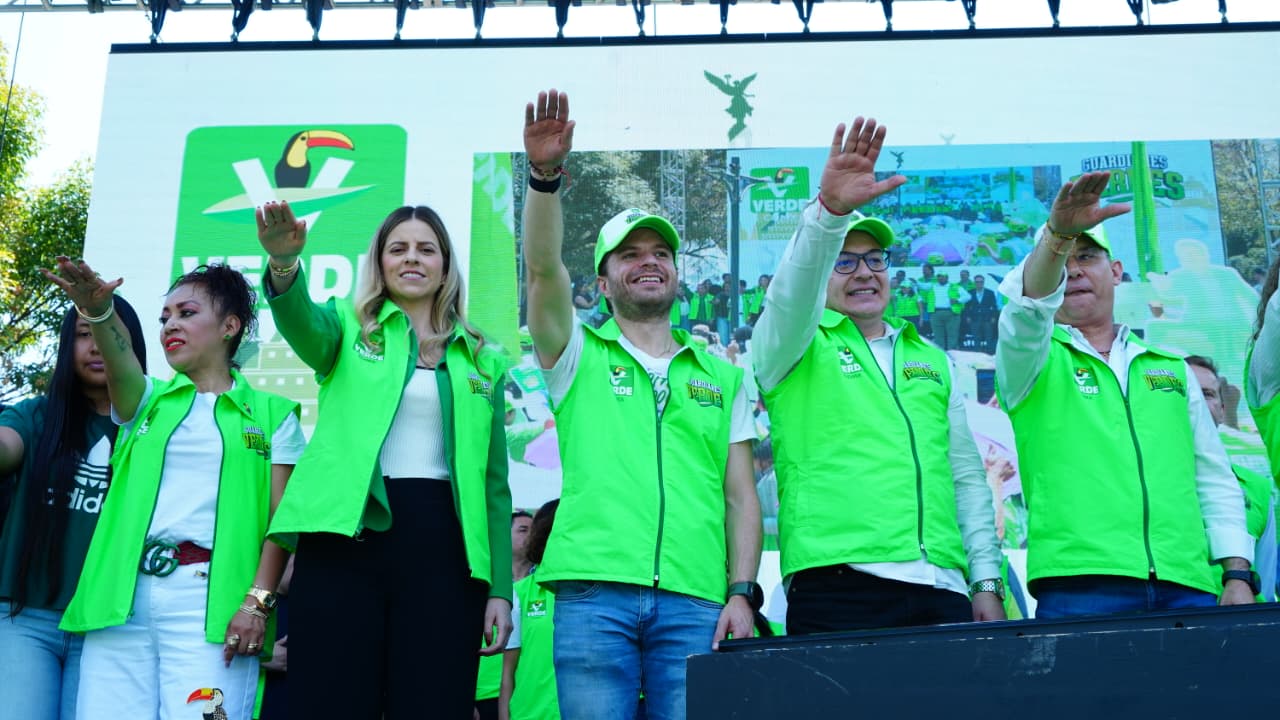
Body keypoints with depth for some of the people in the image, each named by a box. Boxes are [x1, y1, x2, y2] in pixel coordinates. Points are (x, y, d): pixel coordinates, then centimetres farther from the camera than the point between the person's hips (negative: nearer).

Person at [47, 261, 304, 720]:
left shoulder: (272, 414, 10)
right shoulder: (149, 401, 18)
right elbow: (121, 365, -5)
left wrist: (259, 601, -11)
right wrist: (98, 311, -27)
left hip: (209, 598, -3)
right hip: (124, 595, 3)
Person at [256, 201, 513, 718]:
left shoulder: (482, 359, 15)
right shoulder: (350, 327, 11)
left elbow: (494, 480, 13)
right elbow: (302, 325, -15)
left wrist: (501, 588, 5)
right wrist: (284, 263, -37)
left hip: (442, 542, 2)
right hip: (348, 533, -1)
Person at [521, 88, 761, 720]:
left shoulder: (722, 377, 19)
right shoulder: (578, 357, 14)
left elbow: (740, 495, 13)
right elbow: (543, 268, -4)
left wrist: (741, 591, 1)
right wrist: (544, 174, -19)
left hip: (695, 600, 2)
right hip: (595, 590, -1)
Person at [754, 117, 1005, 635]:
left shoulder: (932, 360, 22)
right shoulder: (793, 348, 9)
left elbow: (967, 476, 20)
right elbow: (791, 294, -15)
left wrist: (987, 581, 11)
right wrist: (829, 210, -31)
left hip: (942, 591, 4)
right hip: (837, 588, -4)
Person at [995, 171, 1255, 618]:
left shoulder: (1172, 370, 22)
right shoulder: (1032, 360, 11)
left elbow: (1215, 482, 17)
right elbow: (1027, 307, -13)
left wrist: (1237, 574, 5)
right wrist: (1057, 234, -32)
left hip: (1187, 585, 3)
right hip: (1080, 585, -3)